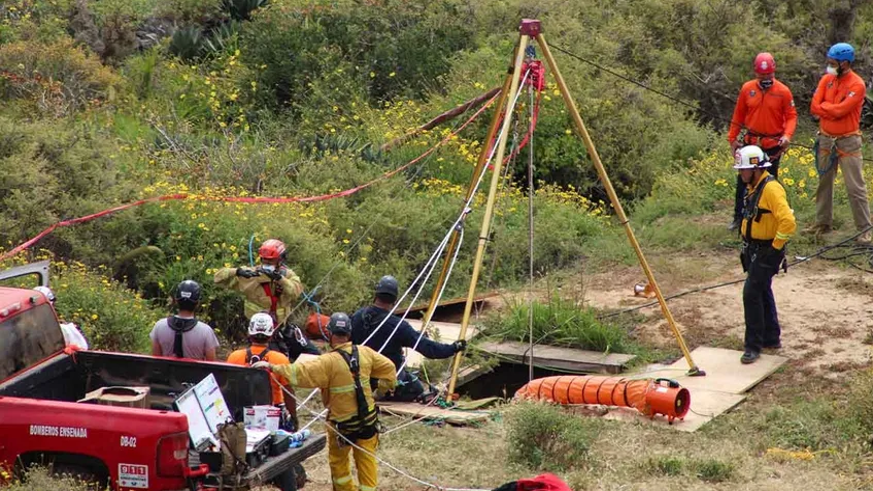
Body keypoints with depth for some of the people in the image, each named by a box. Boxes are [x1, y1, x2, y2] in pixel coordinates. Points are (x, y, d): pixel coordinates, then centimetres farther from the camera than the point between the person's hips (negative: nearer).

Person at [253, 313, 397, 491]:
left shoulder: (329, 362, -21)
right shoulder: (365, 353, -4)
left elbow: (300, 372, -26)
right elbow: (388, 367, 8)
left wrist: (272, 367, -20)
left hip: (342, 423, -4)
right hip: (367, 418, 4)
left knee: (338, 460, 17)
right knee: (366, 459, 11)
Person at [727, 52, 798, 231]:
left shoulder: (783, 91, -8)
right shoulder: (747, 88, -2)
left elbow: (791, 116, -5)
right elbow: (738, 115, 6)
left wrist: (787, 135, -22)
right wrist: (732, 138, 7)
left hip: (773, 145, -2)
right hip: (750, 143, 2)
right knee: (743, 181, 6)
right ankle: (739, 218, 17)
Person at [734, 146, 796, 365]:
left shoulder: (771, 188, -22)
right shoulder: (753, 187, 9)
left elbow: (788, 221, -30)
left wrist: (776, 247, -21)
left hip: (767, 252, -10)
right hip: (753, 250, 10)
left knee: (752, 293, -11)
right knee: (762, 293, 18)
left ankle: (754, 345, -4)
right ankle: (771, 338, 31)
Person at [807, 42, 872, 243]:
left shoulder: (857, 85, -15)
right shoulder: (826, 80, 4)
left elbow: (839, 110, -23)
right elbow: (814, 107, -4)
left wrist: (824, 106, -9)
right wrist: (834, 109, -15)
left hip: (848, 142, -6)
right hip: (825, 140, 6)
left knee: (855, 187, -5)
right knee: (824, 183, 15)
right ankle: (823, 222, 28)